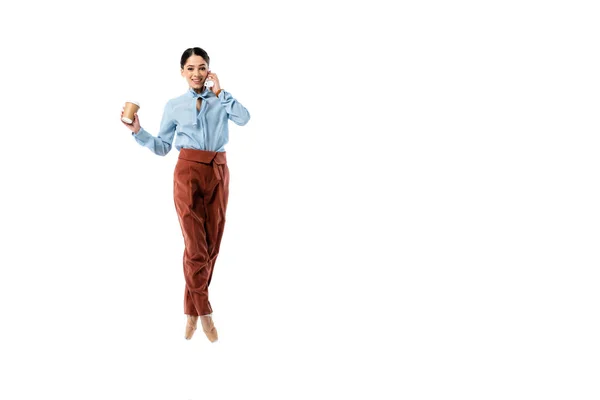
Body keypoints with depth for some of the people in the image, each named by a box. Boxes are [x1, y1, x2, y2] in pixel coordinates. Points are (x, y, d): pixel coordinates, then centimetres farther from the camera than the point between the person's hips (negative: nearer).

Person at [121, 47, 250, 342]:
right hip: (188, 172, -2)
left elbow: (244, 118, -13)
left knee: (212, 246, 4)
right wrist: (137, 131, -4)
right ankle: (204, 312, 7)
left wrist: (219, 91, -7)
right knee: (195, 247, -8)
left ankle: (192, 311, 18)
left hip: (218, 173, 2)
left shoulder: (221, 100, 9)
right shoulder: (174, 106, 9)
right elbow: (162, 147, 10)